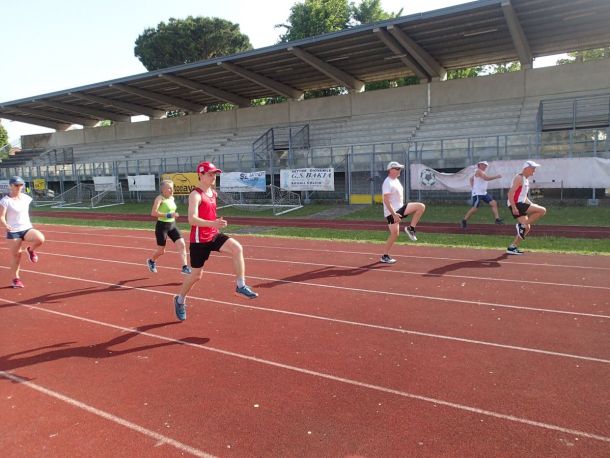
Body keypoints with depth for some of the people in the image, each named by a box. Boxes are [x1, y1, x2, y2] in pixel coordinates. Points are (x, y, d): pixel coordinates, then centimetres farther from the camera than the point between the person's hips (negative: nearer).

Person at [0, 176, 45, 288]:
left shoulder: (26, 198, 5)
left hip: (27, 228, 3)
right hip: (13, 232, -3)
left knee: (40, 239, -27)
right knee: (16, 255, 3)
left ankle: (31, 249, 7)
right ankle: (15, 279, 20)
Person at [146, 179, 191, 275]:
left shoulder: (172, 198, 7)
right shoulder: (160, 198, -16)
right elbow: (153, 213, -27)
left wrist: (173, 215, 12)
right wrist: (168, 215, -30)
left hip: (172, 225, 7)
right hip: (162, 226, -6)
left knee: (182, 245, -8)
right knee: (161, 251, 6)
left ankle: (184, 267, -4)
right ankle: (151, 261, 37)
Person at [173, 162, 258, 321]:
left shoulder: (214, 193, 7)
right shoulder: (195, 195, -18)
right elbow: (192, 219, -32)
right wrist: (213, 223, -43)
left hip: (214, 235, 6)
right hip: (199, 240, -6)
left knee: (237, 248, -20)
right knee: (197, 274, 6)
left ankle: (241, 286, -12)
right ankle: (180, 300, 33)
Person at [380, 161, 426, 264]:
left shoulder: (396, 180, 13)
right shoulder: (387, 183, -17)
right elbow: (386, 200, -25)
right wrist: (394, 214, -29)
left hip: (400, 208, 9)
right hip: (392, 212, -9)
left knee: (421, 206, -4)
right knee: (395, 233, -7)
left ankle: (410, 228, 1)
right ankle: (385, 256, 8)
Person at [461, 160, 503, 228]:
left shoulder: (481, 172, 16)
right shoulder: (478, 171, -13)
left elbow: (471, 178, 27)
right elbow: (486, 178, -27)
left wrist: (473, 186, 20)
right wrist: (496, 176, -22)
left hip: (484, 193, 10)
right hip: (477, 193, -9)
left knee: (494, 203, -1)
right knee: (474, 208, -8)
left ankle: (497, 219, -1)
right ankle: (464, 220, 5)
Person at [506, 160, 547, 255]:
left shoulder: (526, 180, 20)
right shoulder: (519, 178, -10)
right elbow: (510, 193, -20)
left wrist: (531, 204, 15)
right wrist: (514, 208, -27)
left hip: (520, 205, 10)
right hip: (516, 204, -10)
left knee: (527, 227, 9)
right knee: (542, 210, -14)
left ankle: (512, 247, 12)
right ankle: (521, 225, -13)